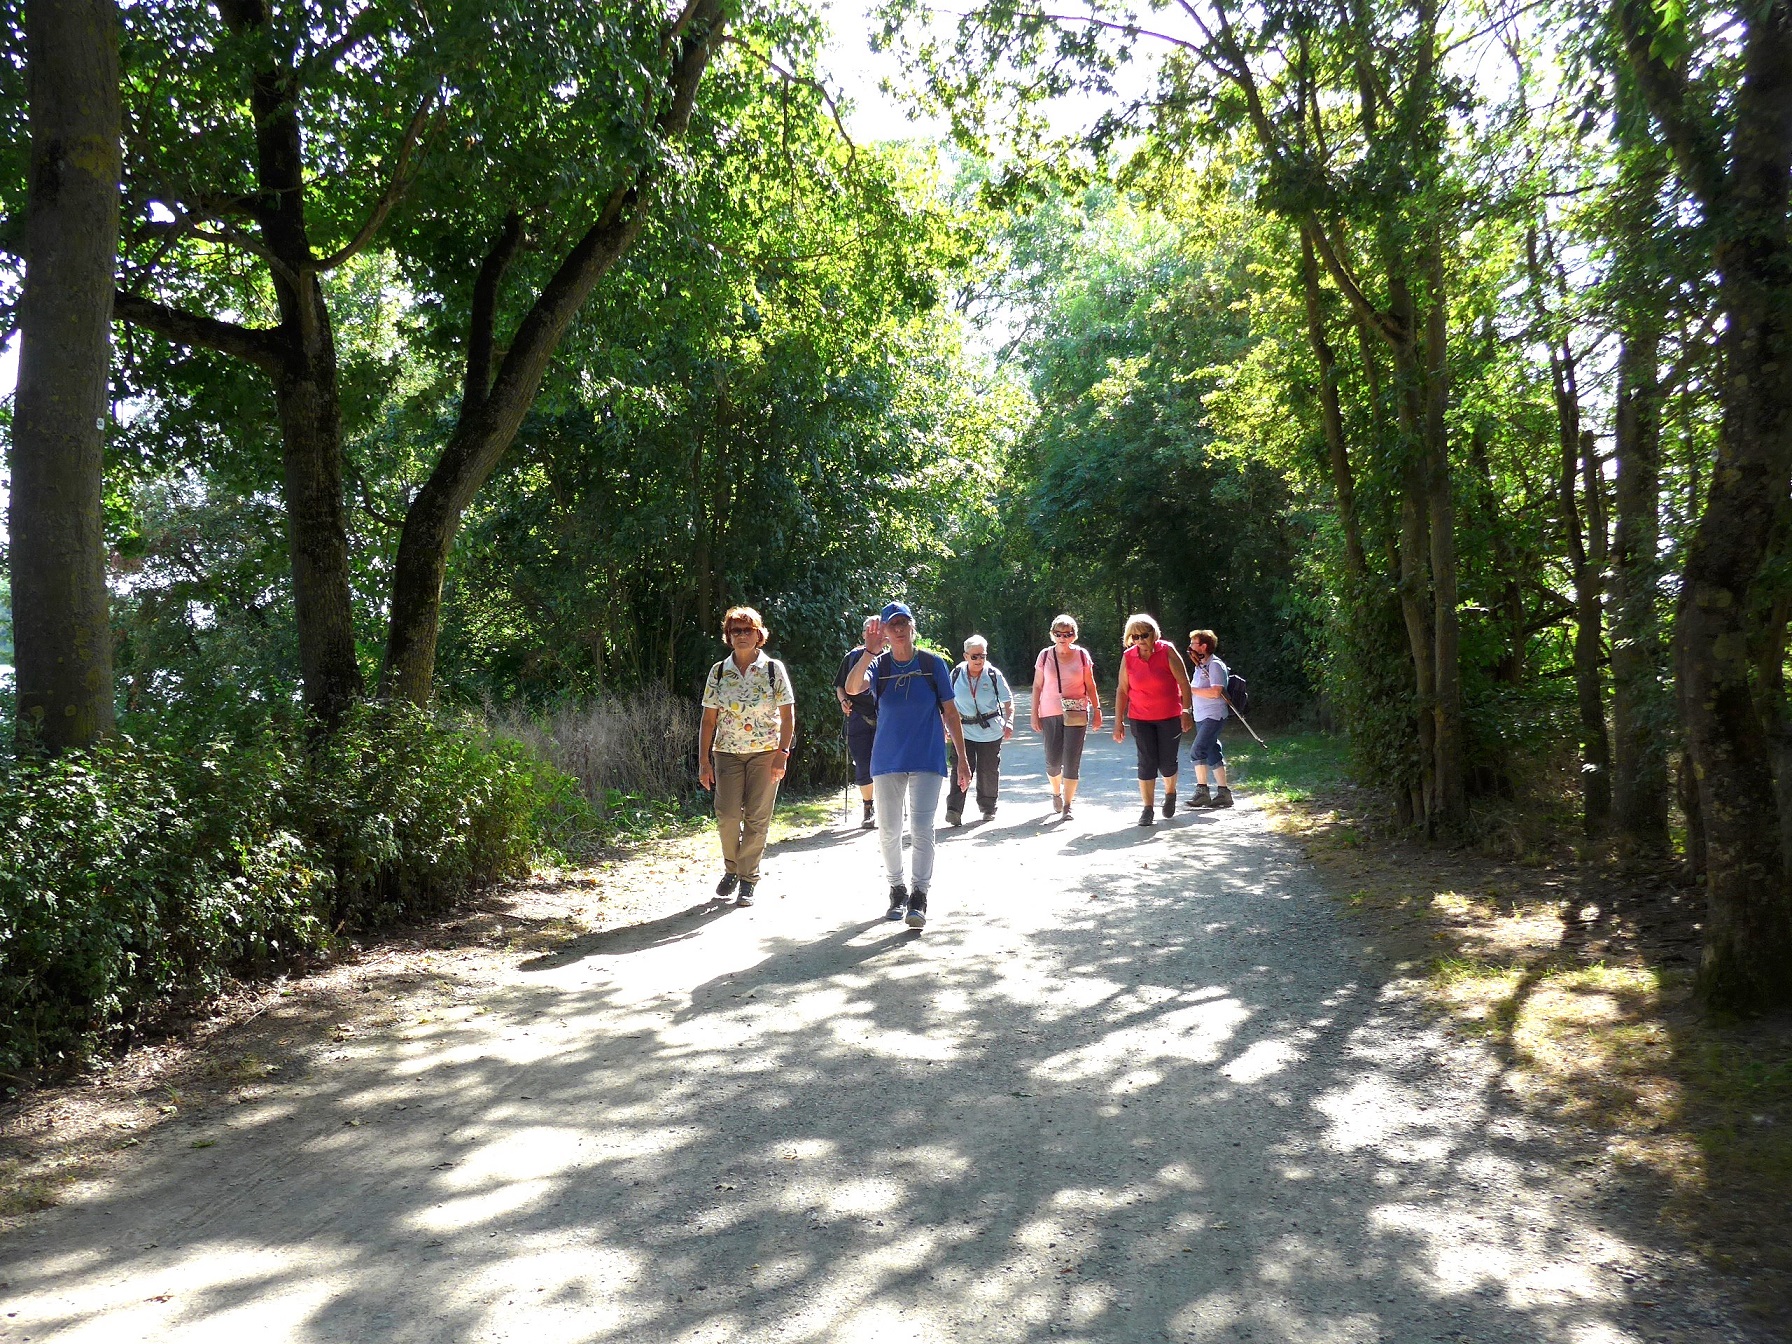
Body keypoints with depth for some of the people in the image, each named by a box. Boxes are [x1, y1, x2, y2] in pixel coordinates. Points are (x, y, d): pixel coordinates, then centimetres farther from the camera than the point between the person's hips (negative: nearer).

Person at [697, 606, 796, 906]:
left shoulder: (773, 669, -2)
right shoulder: (719, 671, 4)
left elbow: (788, 716, -2)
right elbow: (708, 719, 5)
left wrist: (782, 754, -11)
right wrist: (703, 761, 0)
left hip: (765, 752, -1)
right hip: (727, 752, 1)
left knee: (757, 818, -1)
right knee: (727, 815, -6)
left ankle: (748, 879, 11)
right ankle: (731, 869, 18)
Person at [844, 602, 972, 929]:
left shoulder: (934, 664, -1)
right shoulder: (878, 666, -1)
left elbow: (950, 712, 3)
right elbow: (852, 688, -22)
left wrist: (962, 758, 3)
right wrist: (869, 652, -32)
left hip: (927, 759, -2)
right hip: (887, 760, 2)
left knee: (921, 829, -7)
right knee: (889, 831, 8)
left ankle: (919, 897, -1)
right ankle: (897, 890, 25)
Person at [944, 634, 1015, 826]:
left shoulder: (993, 674, -5)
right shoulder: (956, 674, -1)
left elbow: (1008, 701, 0)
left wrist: (1009, 722, -15)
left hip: (991, 731, 0)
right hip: (964, 730, 0)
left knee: (989, 771, 7)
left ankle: (987, 807, 27)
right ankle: (953, 811, -15)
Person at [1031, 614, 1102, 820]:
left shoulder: (1082, 655, 1)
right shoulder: (1045, 655, 2)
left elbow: (1090, 686, 7)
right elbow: (1037, 687, 6)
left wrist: (1097, 710, 3)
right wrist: (1034, 714, 3)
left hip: (1077, 714, -1)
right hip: (1050, 714, 1)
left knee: (1072, 761, -5)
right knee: (1053, 760, 4)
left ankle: (1067, 806, 2)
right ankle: (1056, 792, 33)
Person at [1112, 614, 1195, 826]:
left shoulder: (1167, 651, -10)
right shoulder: (1128, 657, -3)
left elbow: (1184, 683, -7)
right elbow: (1122, 691, 2)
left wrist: (1186, 712, -12)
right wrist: (1118, 722, 1)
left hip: (1170, 717, -1)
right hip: (1140, 719, 1)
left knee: (1167, 762, 4)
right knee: (1147, 762, -3)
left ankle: (1170, 794, 34)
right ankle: (1148, 808, 3)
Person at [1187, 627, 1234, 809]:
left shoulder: (1215, 665, -12)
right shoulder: (1199, 666, 16)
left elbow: (1215, 692, -23)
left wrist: (1191, 689, -18)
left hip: (1213, 716, -10)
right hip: (1201, 716, 10)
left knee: (1198, 750, -17)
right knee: (1213, 754, 9)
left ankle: (1201, 792, -14)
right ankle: (1223, 793, 13)